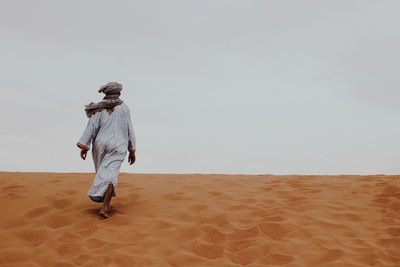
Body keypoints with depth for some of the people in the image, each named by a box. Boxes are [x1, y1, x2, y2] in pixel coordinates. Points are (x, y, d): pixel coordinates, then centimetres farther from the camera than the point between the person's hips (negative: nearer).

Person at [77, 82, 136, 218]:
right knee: (110, 175, -10)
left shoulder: (100, 108, 4)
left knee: (103, 173, 20)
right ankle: (104, 207, -24)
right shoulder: (123, 108, 3)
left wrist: (84, 146, -6)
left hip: (100, 145, 3)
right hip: (117, 147, -3)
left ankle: (107, 204, 27)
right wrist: (132, 150, 9)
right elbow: (129, 130, 4)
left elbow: (92, 126, -5)